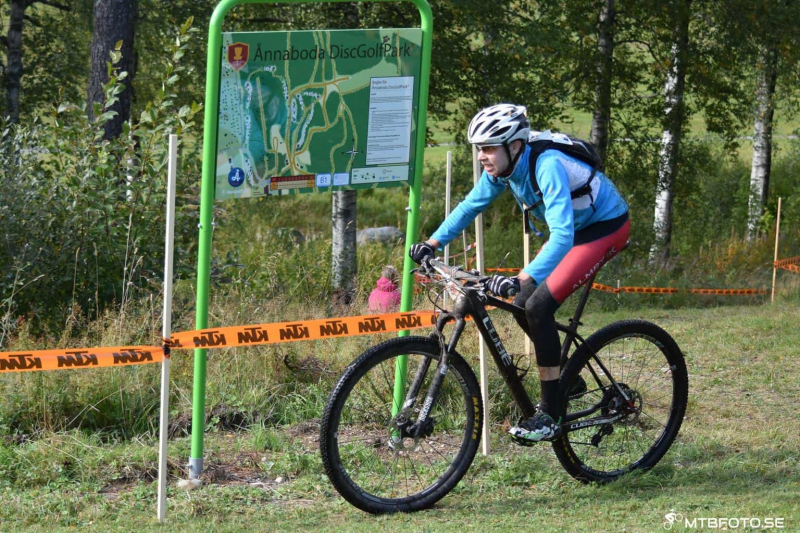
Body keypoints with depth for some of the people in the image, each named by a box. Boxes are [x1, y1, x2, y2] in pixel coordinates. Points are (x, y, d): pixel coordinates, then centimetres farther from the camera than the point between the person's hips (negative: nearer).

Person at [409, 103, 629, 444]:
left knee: (538, 306, -19)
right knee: (522, 307, 2)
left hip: (605, 228, -9)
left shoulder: (546, 166, -34)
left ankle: (551, 416, -13)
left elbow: (562, 235, -44)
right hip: (572, 229, 9)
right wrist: (433, 242, -6)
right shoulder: (502, 169, -9)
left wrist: (522, 278, -54)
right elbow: (471, 205, 7)